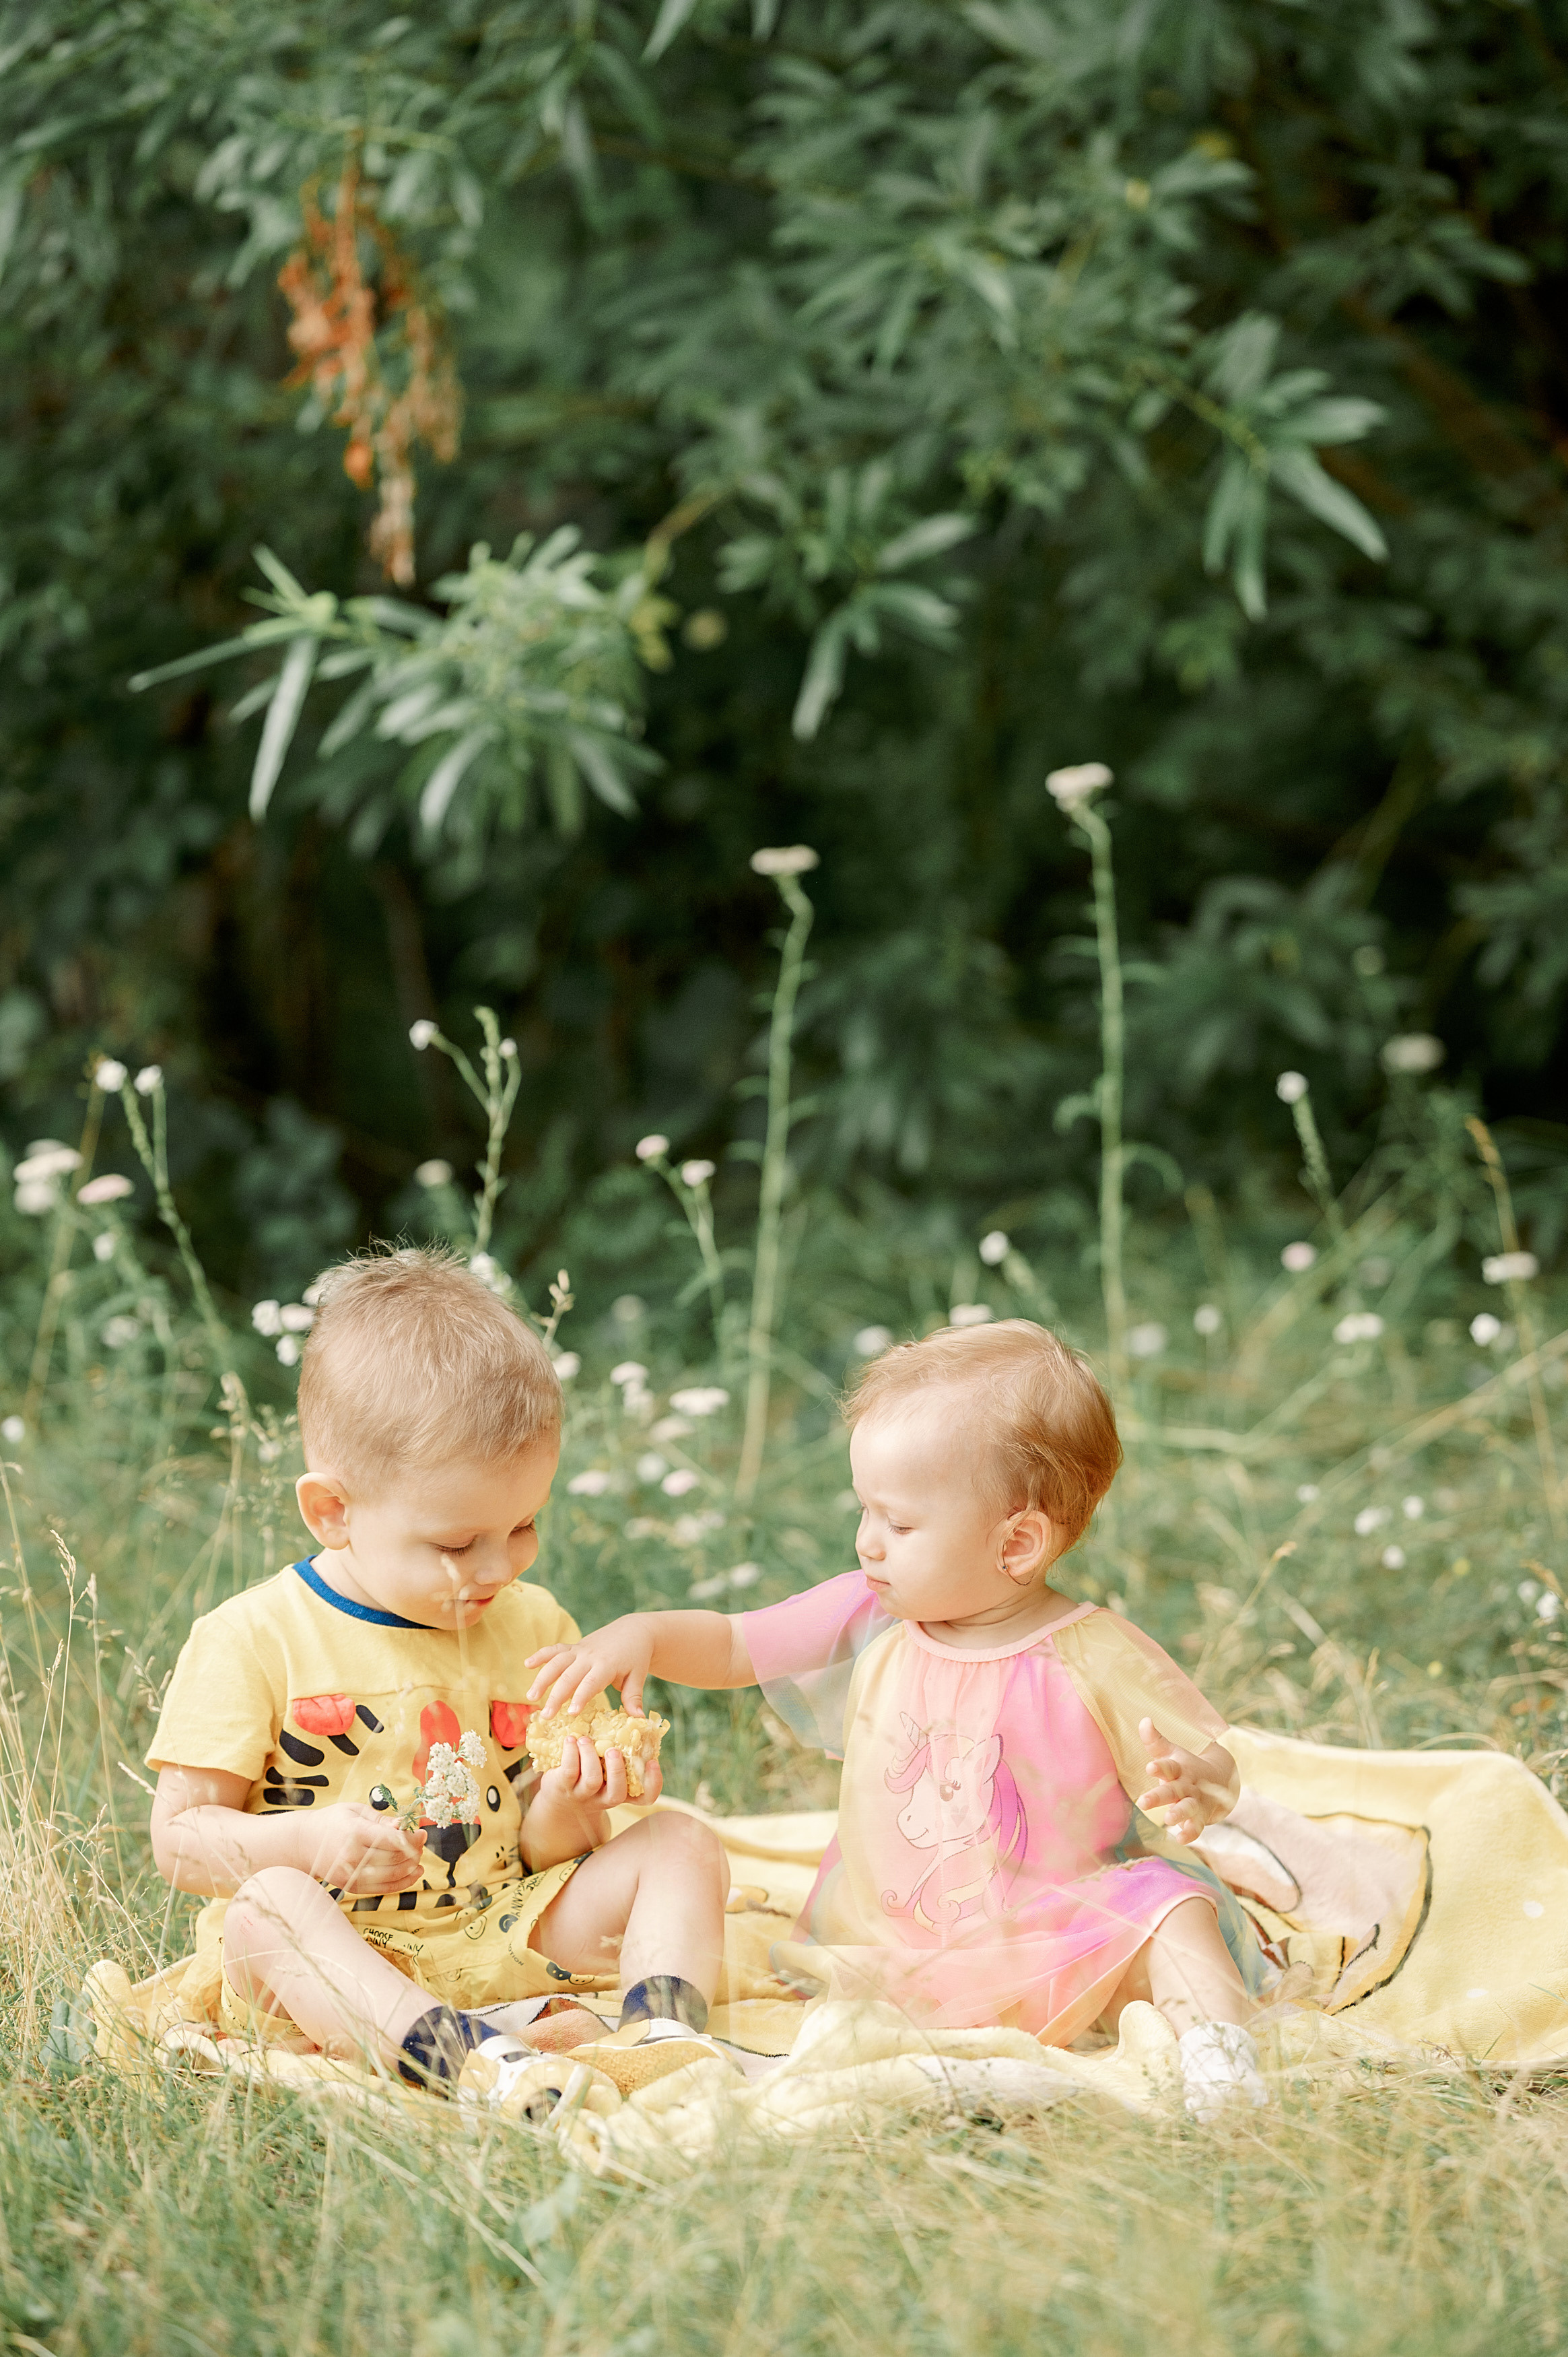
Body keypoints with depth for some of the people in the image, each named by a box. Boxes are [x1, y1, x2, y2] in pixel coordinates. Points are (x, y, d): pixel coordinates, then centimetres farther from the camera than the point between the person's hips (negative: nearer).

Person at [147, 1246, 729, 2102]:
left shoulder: (533, 1628, 9)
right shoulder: (251, 1641, -5)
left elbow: (540, 1854, 12)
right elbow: (180, 1837, -6)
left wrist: (565, 1809, -13)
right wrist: (309, 1842, -24)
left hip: (502, 1932, 4)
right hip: (343, 1954, -4)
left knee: (680, 1846, -10)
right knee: (265, 1907, -36)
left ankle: (665, 2026, -35)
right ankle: (456, 2049, -53)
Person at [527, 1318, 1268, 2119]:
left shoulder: (1095, 1660, -10)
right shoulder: (866, 1623, 2)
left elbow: (1213, 1771, -6)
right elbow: (730, 1646, 13)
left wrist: (1189, 1789, -31)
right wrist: (642, 1634, -7)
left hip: (1054, 1949, -4)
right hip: (886, 1949, 4)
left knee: (1167, 1902, -28)